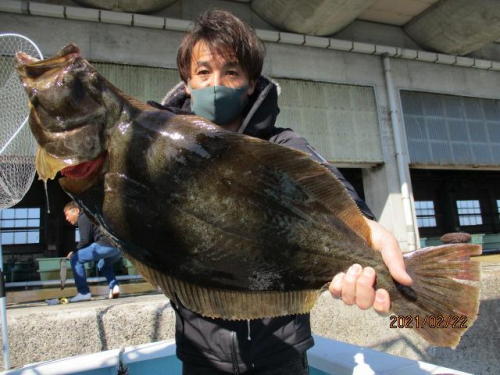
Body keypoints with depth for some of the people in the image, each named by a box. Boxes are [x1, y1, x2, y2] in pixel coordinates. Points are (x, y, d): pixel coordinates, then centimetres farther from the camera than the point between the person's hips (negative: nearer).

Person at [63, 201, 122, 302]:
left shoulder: (83, 218, 4)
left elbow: (85, 240, -5)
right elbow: (92, 239, 30)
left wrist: (74, 253, 11)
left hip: (107, 244, -10)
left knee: (75, 259, 1)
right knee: (103, 264, 36)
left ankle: (84, 293, 0)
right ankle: (114, 286, 14)